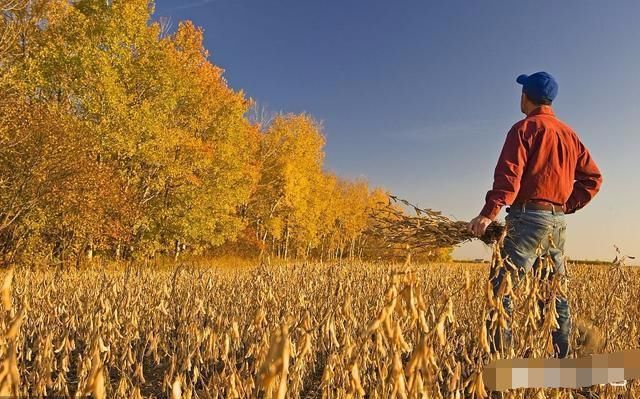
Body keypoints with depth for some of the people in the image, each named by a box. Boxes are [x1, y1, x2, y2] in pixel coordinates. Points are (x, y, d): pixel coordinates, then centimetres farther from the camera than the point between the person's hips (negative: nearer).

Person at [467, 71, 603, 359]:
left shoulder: (525, 128, -3)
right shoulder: (569, 134, 18)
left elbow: (509, 175, -17)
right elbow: (592, 177, 15)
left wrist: (489, 213, -24)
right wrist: (568, 205, 14)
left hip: (529, 216, -8)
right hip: (558, 220, 8)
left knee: (501, 286, -11)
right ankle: (561, 358, 20)